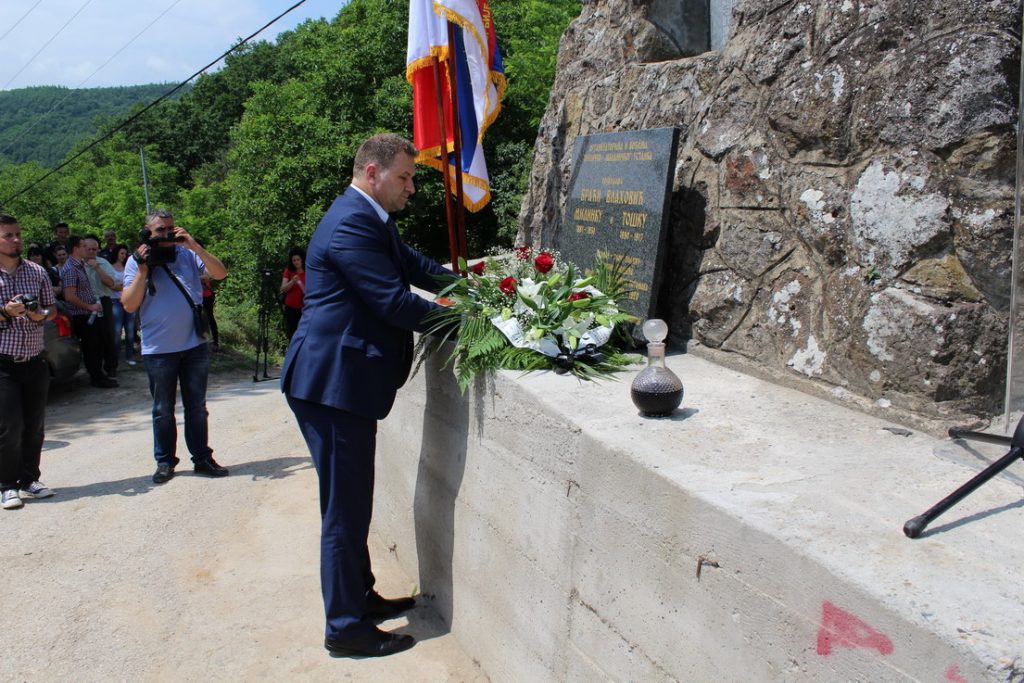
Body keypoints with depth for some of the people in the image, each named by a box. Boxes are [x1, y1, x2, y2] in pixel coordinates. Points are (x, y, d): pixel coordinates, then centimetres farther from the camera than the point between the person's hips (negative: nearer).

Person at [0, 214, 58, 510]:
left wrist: (41, 315, -6)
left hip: (34, 361, 4)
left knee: (35, 426, 9)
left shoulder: (37, 272, 8)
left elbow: (52, 308, 15)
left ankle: (29, 479, 23)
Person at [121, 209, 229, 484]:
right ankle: (164, 461, 20)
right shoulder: (137, 261, 1)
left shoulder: (188, 254, 4)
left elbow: (220, 273, -7)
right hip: (158, 349, -1)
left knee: (197, 406, 10)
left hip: (194, 345, 1)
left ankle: (202, 458, 18)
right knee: (163, 409, 9)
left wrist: (195, 246, -15)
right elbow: (129, 305, -6)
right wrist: (143, 270, -13)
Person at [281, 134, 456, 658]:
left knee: (352, 502, 20)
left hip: (344, 381, 11)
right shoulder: (351, 224, -19)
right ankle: (346, 628, 13)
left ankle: (361, 597, 35)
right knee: (345, 508, 0)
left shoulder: (370, 219, 14)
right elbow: (396, 303, -23)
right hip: (333, 383, -11)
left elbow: (414, 266, 16)